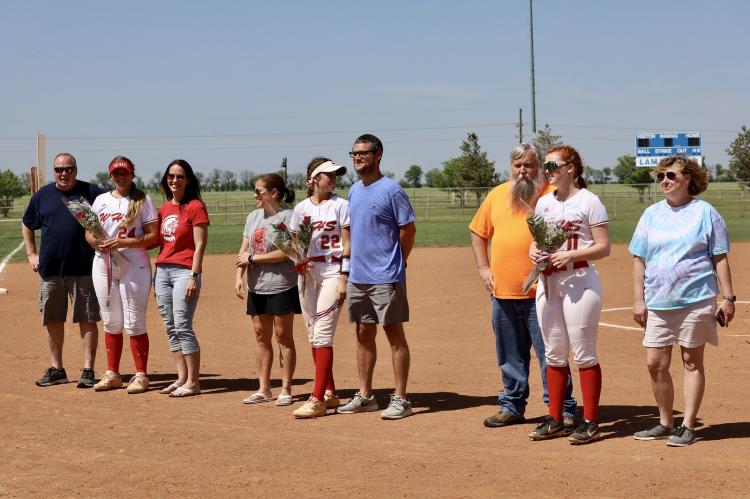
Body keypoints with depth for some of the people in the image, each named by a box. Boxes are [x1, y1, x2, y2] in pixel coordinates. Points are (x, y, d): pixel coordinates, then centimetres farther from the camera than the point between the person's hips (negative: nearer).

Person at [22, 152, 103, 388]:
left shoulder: (92, 193, -1)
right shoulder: (42, 195, 9)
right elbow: (27, 226, 21)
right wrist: (31, 254, 12)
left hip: (83, 269, -3)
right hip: (50, 269, 3)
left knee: (87, 320, -2)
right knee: (53, 320, 9)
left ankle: (88, 370, 3)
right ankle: (56, 369, 20)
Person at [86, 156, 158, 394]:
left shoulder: (143, 201, -1)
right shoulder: (101, 200, 12)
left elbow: (153, 236, -7)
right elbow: (88, 232, 13)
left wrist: (123, 242, -18)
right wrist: (97, 243, -10)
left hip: (134, 265, -4)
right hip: (103, 265, 5)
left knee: (134, 323, -4)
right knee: (111, 323, 11)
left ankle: (141, 375, 3)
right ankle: (112, 374, 18)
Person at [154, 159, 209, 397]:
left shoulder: (195, 207, -5)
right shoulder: (164, 208, 16)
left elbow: (200, 246, -10)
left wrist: (194, 277, -17)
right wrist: (156, 275, 14)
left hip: (184, 271, -8)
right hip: (162, 270, 8)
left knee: (182, 326, -11)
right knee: (170, 327, 8)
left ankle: (193, 382, -7)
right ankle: (181, 378, 14)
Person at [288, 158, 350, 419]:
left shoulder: (340, 205, -1)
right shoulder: (301, 209, 10)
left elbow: (347, 244, -4)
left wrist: (344, 278, -12)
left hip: (332, 272, -5)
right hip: (307, 273, 5)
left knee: (322, 334, -13)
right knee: (314, 336, 8)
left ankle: (317, 399, -14)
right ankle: (330, 393, 19)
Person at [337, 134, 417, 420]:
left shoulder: (391, 190, -10)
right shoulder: (354, 191, 13)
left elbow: (408, 230, -8)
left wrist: (395, 264, -3)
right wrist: (353, 265, 14)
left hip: (386, 278, -8)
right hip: (357, 277, 8)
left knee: (395, 335, -3)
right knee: (363, 335, 12)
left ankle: (400, 399, 0)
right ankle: (364, 396, 21)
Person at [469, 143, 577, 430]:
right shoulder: (497, 195, 12)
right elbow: (479, 232, 22)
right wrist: (483, 267, 13)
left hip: (540, 293, -5)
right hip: (503, 292, 5)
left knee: (550, 354, -4)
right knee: (510, 355, 14)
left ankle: (563, 410, 3)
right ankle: (512, 406, 26)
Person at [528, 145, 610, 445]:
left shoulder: (588, 201, -6)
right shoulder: (543, 202, 14)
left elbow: (603, 247, -9)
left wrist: (570, 254, -21)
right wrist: (533, 251, -3)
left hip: (579, 281, -7)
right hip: (547, 282, 7)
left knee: (584, 354, -3)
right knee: (554, 354, 11)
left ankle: (590, 422, 4)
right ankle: (555, 420, 18)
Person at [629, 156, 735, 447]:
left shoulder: (705, 212, 1)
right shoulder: (652, 214, 11)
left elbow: (720, 258, 1)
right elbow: (639, 259, 11)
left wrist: (727, 298, -4)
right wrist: (638, 299, 4)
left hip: (695, 300, -4)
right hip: (658, 303, 4)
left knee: (692, 361, 2)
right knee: (655, 363, 3)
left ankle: (688, 426, 9)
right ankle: (666, 424, 18)